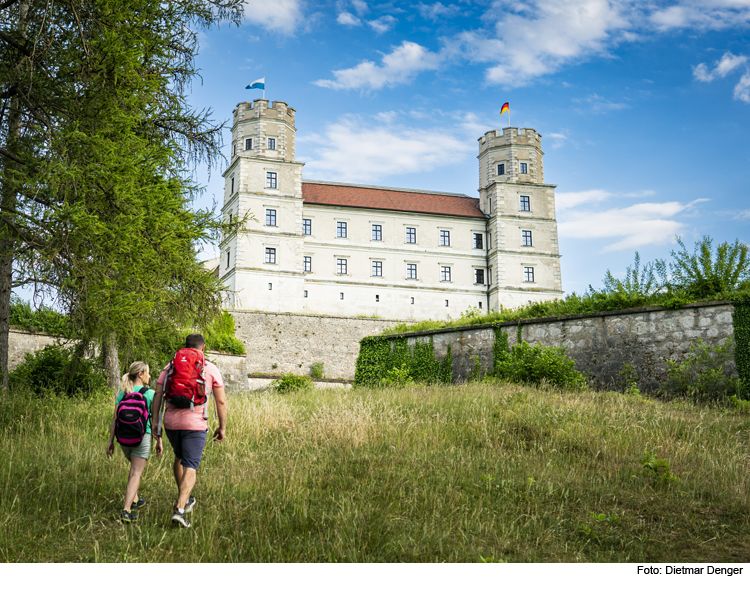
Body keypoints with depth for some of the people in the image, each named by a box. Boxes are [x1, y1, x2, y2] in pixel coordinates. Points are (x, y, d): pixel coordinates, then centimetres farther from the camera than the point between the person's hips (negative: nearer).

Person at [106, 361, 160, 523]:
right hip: (142, 436, -5)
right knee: (136, 473, -6)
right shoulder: (150, 394, -4)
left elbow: (115, 419, 3)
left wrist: (111, 441, 7)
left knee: (135, 468, 27)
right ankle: (126, 511, -18)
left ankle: (134, 500, 36)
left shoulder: (122, 394, 7)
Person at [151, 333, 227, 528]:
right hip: (195, 424, -4)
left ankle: (184, 499, 38)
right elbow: (221, 401, 1)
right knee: (190, 468, -3)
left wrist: (155, 426, 7)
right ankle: (179, 509, -19)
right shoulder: (210, 369, 2)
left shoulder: (170, 366, 10)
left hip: (171, 423, 4)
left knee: (180, 456, 28)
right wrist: (222, 427, 11)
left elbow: (157, 397, 4)